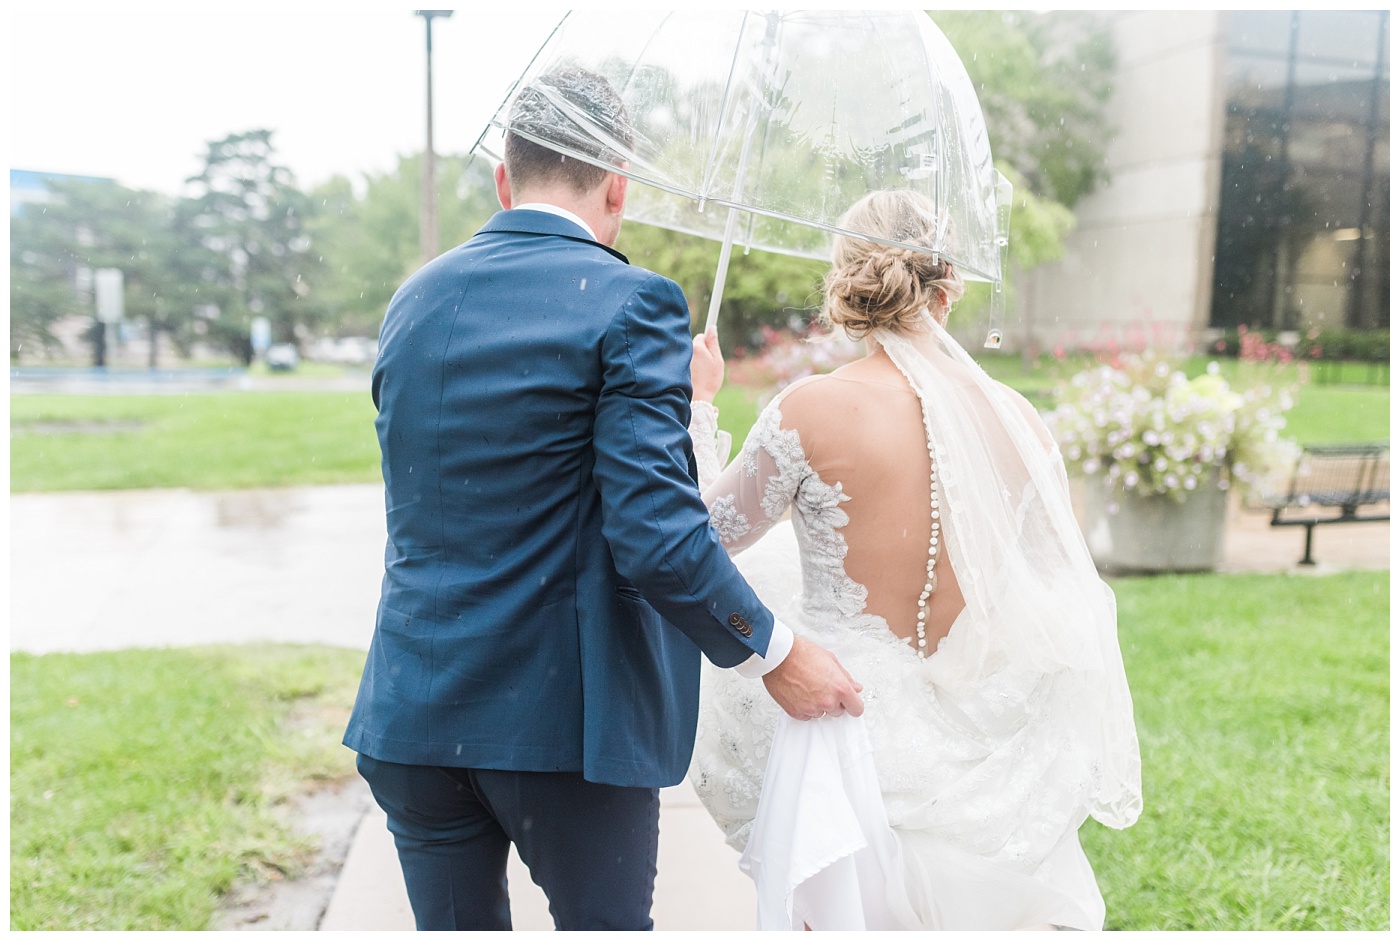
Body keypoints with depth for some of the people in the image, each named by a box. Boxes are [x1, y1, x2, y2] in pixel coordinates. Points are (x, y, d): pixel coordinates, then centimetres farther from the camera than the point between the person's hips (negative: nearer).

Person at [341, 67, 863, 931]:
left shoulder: (413, 300, 7)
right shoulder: (629, 301, -13)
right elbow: (655, 533, -22)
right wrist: (775, 657, -8)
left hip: (415, 710, 6)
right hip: (566, 715, -6)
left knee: (454, 923, 20)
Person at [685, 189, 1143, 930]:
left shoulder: (811, 410, -14)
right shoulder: (1018, 419, -4)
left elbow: (715, 528, 2)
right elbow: (1057, 608, 3)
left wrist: (697, 407, 16)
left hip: (856, 732, -3)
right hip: (986, 751, 4)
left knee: (844, 911, 15)